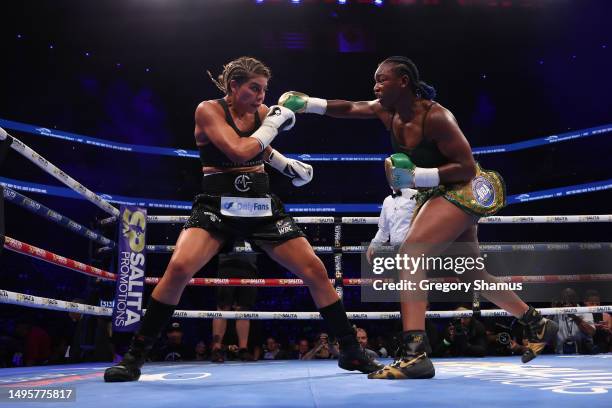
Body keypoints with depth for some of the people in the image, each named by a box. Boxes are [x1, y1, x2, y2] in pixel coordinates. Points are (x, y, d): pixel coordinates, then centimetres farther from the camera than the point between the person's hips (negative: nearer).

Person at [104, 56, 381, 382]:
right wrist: (273, 124, -12)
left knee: (315, 271, -5)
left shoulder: (261, 112, 7)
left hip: (262, 206, 4)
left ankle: (351, 352, 9)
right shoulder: (208, 110, -7)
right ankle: (135, 356, -10)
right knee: (179, 268, -27)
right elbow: (238, 151, -23)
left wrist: (287, 164, 16)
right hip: (217, 206, -4)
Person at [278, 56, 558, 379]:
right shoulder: (388, 111, -3)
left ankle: (414, 354, -32)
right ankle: (538, 325, 37)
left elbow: (467, 168, -25)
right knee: (471, 274, 19)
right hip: (435, 195, 10)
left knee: (410, 254, -25)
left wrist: (417, 176, -30)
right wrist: (309, 104, -13)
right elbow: (350, 108, 1)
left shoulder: (435, 117, -25)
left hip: (463, 191, -10)